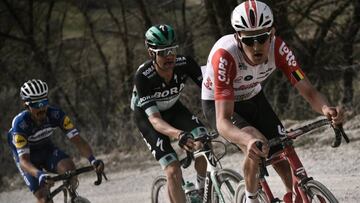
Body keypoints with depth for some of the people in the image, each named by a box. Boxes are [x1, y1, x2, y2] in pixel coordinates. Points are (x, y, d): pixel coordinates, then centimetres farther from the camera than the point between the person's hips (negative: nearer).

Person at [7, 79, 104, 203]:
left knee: (68, 166, -28)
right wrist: (39, 174, -59)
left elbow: (77, 140, -27)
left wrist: (92, 160, -45)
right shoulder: (20, 124, -34)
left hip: (46, 148, 3)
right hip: (28, 156, -3)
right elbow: (24, 160, -39)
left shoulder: (55, 114, -26)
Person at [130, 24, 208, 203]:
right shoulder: (143, 76, -36)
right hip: (146, 115, -3)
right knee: (173, 172, -20)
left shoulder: (185, 64, -26)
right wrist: (179, 134, -60)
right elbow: (155, 119, -41)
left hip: (172, 108, 3)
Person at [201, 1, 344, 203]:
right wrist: (249, 140, -65)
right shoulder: (225, 56, -40)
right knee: (256, 146, -29)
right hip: (218, 103, -4)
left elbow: (309, 91, -24)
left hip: (253, 98, 4)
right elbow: (223, 121, -44)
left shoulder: (278, 48, -28)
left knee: (285, 161, -7)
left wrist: (326, 109, -48)